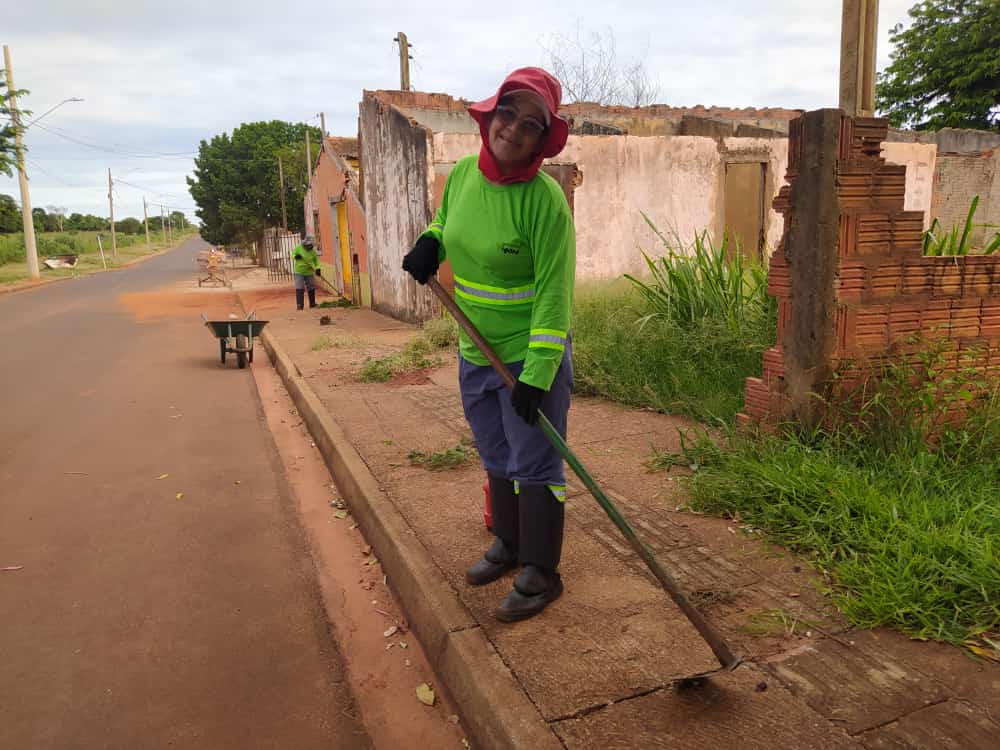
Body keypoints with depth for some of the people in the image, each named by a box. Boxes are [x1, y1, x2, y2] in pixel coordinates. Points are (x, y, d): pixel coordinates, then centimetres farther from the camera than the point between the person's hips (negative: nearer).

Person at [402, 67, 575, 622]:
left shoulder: (544, 200, -20)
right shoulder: (462, 174, -1)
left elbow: (553, 293, -21)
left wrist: (536, 375, -25)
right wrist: (429, 242, 0)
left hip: (531, 356, -7)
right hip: (475, 354, 7)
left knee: (534, 466, 2)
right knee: (497, 458, 20)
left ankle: (540, 573, 18)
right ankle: (508, 544, 39)